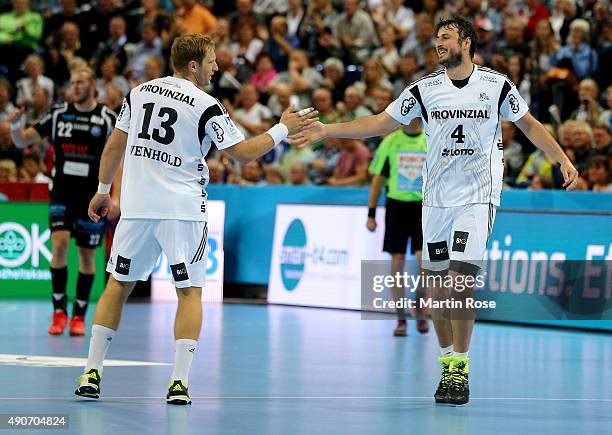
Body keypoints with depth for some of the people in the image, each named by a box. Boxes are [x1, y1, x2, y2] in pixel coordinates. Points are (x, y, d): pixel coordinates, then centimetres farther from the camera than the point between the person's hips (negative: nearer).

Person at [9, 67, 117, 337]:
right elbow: (22, 141, 3)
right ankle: (59, 310, -5)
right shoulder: (59, 115, 3)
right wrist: (15, 125, -18)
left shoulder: (108, 118, -1)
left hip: (93, 194, 0)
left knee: (87, 254, 4)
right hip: (62, 192, 1)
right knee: (60, 243, -17)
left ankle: (79, 316, 15)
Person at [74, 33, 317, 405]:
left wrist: (103, 190, 25)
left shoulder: (139, 92, 7)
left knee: (119, 285, 15)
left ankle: (92, 374, 11)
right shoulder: (206, 106, -7)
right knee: (190, 292, 6)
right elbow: (244, 153, -5)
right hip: (183, 210, -4)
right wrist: (283, 129, 5)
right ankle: (179, 383, -4)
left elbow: (114, 147, 13)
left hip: (137, 206, 4)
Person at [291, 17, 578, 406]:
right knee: (438, 284, 4)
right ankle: (448, 360, 17)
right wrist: (327, 130, -2)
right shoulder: (425, 89, 4)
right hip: (436, 198, 3)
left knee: (460, 279, -14)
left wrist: (564, 160, 2)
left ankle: (460, 369, -8)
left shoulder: (496, 85, 0)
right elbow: (381, 123, 5)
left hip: (478, 196, -3)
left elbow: (530, 125, 10)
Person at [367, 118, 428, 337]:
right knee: (397, 261, -1)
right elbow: (378, 179, 8)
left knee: (423, 258, -14)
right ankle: (401, 319, 7)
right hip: (396, 204, 1)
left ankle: (420, 307, 10)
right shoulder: (390, 142, 4)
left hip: (424, 206, -1)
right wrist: (371, 214, 4)